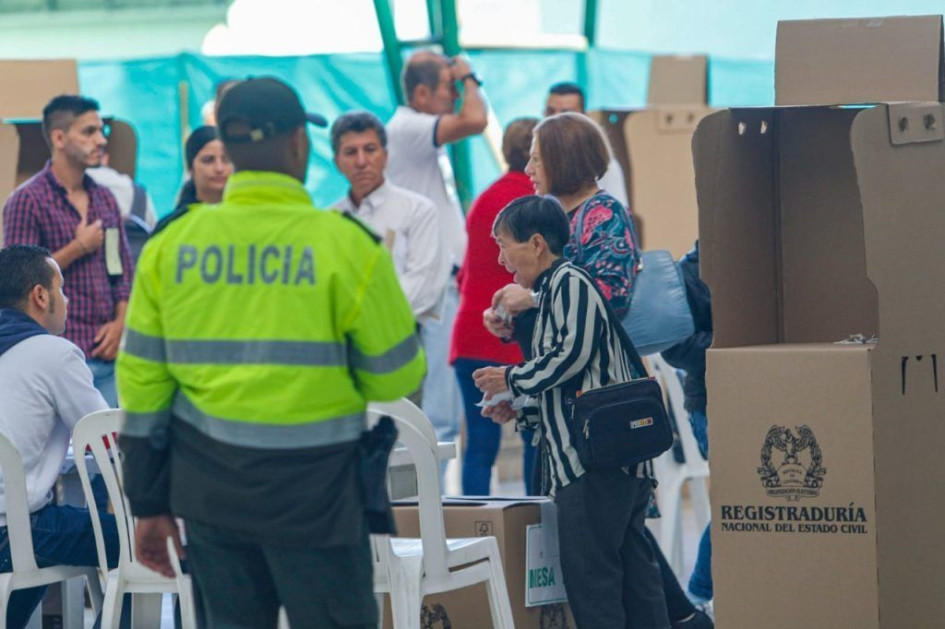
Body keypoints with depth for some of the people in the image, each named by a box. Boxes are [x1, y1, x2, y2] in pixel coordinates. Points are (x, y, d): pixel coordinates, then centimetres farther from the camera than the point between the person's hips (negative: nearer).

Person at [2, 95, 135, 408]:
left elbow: (124, 270, 18)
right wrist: (79, 248, -10)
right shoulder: (27, 201, -5)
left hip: (107, 356, 6)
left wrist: (120, 322, 2)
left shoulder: (105, 199, 15)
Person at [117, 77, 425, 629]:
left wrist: (150, 505, 12)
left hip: (207, 491, 4)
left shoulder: (171, 245, 1)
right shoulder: (345, 245, -11)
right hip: (312, 497, -4)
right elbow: (395, 376, -5)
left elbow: (142, 381, 4)